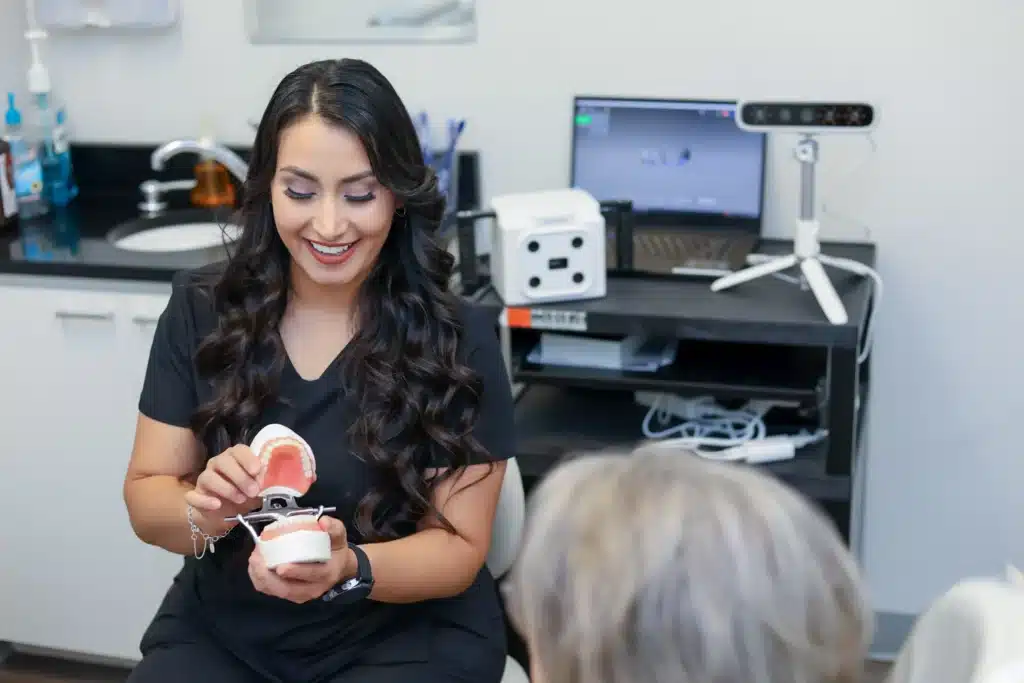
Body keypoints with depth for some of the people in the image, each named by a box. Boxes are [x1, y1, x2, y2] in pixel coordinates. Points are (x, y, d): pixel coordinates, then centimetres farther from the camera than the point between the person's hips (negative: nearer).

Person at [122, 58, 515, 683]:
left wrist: (349, 570, -26)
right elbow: (146, 498, 1)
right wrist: (204, 512, -21)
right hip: (221, 629, 3)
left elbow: (460, 546, -7)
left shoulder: (458, 336, -11)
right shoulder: (202, 309, -3)